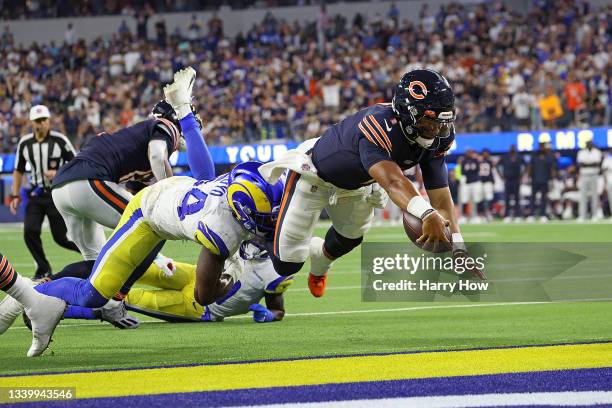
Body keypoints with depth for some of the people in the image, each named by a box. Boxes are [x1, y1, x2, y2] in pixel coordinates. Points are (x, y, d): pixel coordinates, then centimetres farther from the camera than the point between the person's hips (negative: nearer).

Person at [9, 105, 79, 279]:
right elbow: (19, 171, 13)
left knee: (61, 237, -2)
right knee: (30, 231, -13)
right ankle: (43, 269, 5)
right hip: (36, 195, 4)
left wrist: (58, 173, -19)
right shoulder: (24, 143, 2)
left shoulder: (59, 140, -10)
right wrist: (15, 196, 7)